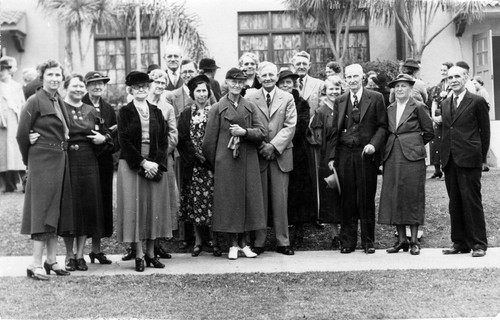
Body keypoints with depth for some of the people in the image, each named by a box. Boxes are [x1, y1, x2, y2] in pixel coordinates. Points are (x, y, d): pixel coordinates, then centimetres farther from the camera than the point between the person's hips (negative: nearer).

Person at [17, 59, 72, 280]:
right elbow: (22, 133, -9)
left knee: (57, 210, 10)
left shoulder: (60, 102, 13)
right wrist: (28, 159, 0)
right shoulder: (35, 101, -9)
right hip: (42, 161, -8)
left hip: (60, 160, 8)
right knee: (42, 210, -8)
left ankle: (51, 260, 19)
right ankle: (35, 265, -6)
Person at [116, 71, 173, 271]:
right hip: (131, 165, -3)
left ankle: (151, 253, 12)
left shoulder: (156, 112, 11)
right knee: (136, 206, -3)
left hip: (154, 165, 3)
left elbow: (164, 140, 6)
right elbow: (124, 141, -7)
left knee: (154, 207, 3)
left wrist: (157, 163, -8)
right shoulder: (125, 112, 1)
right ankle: (139, 255, 1)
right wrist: (142, 163, -14)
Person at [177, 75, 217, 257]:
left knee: (213, 200, -3)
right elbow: (182, 140, 2)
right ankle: (198, 241, 13)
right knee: (195, 200, 3)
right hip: (192, 165, 1)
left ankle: (215, 241, 5)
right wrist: (196, 155, -10)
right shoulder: (186, 114, 8)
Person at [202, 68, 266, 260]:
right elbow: (210, 139, 1)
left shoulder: (250, 107, 8)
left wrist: (244, 131, -13)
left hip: (248, 161, 3)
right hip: (226, 161, -2)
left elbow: (262, 132, 4)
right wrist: (214, 164, 1)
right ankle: (233, 244, 10)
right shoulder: (217, 109, 0)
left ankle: (243, 242, 15)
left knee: (248, 198, 4)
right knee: (229, 199, 0)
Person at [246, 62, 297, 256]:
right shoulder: (250, 98, 4)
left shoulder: (287, 98, 7)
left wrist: (274, 145, -12)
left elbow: (290, 126, 0)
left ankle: (283, 242, 11)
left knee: (281, 200, 3)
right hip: (258, 155, -1)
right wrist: (261, 145, -11)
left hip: (280, 155, 1)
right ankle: (258, 242, 10)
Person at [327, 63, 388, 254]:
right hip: (344, 155, 2)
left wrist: (374, 144, -14)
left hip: (366, 154, -2)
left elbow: (382, 126, 2)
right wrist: (331, 156, 5)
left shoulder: (376, 98, 4)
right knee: (347, 200, 3)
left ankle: (368, 242, 11)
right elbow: (334, 130, 11)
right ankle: (347, 242, 11)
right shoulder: (339, 101, 13)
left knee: (367, 199, 2)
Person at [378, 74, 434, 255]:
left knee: (412, 196, -2)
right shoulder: (389, 109, 13)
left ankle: (414, 241, 5)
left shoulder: (418, 107, -1)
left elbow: (429, 132, 4)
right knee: (393, 196, 4)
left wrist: (414, 145, 8)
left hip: (412, 156, -5)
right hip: (392, 157, 5)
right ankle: (401, 239, 12)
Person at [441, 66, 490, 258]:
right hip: (449, 161, 6)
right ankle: (460, 242, 18)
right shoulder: (445, 104, 15)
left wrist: (481, 157, -2)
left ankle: (479, 244, 5)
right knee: (454, 203, 9)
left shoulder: (477, 102, -2)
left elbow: (485, 132, -1)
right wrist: (444, 155, 9)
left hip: (469, 159, -6)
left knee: (472, 201, -3)